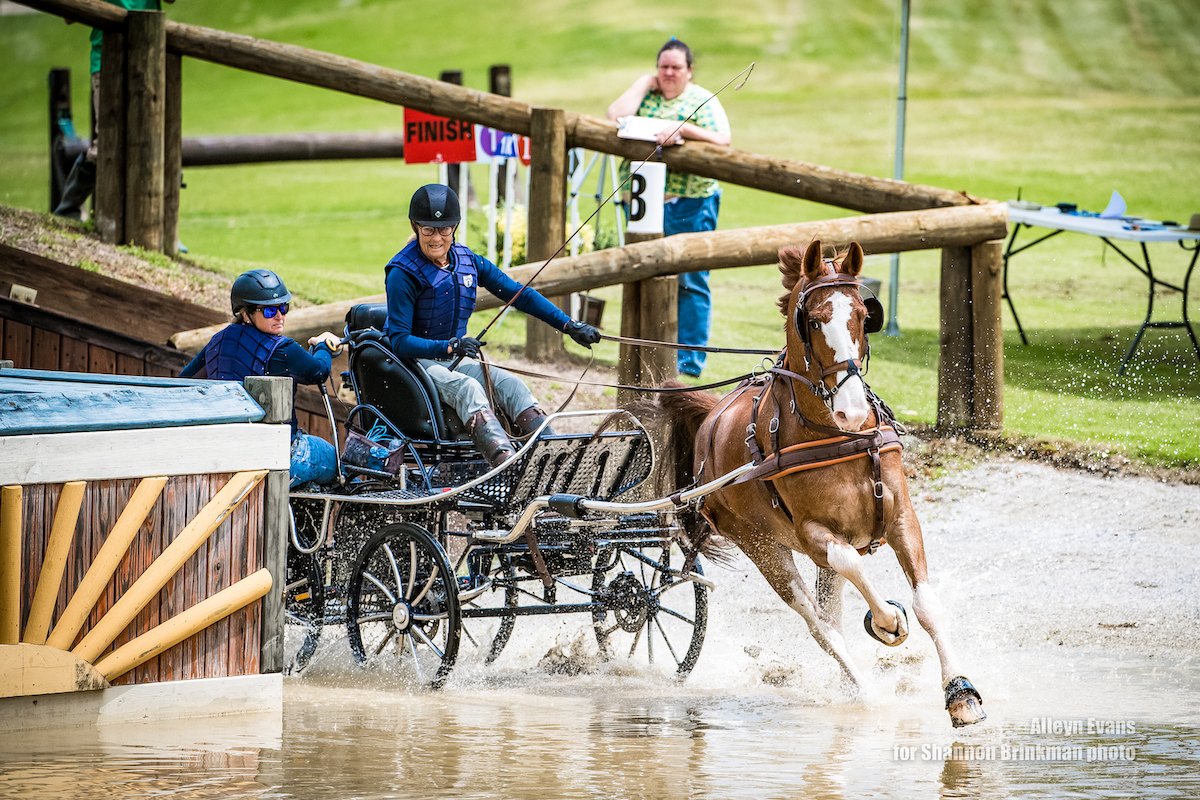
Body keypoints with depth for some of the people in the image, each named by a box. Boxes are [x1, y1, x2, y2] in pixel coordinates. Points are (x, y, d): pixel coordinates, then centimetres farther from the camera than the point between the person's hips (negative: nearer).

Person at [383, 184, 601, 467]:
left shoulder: (468, 263, 4)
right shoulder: (403, 274, -15)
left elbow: (520, 295, 8)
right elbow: (399, 341, -21)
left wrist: (570, 326, 0)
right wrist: (450, 347, -34)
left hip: (454, 360, 6)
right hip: (414, 360, -6)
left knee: (510, 384, -19)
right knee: (467, 388, -33)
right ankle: (503, 459, -56)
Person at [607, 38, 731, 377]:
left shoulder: (702, 101, 3)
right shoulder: (645, 95, 14)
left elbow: (723, 141, -11)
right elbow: (616, 116, -5)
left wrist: (684, 129, -24)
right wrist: (644, 83, 1)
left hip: (689, 203, -4)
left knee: (689, 282, -5)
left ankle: (689, 359, -3)